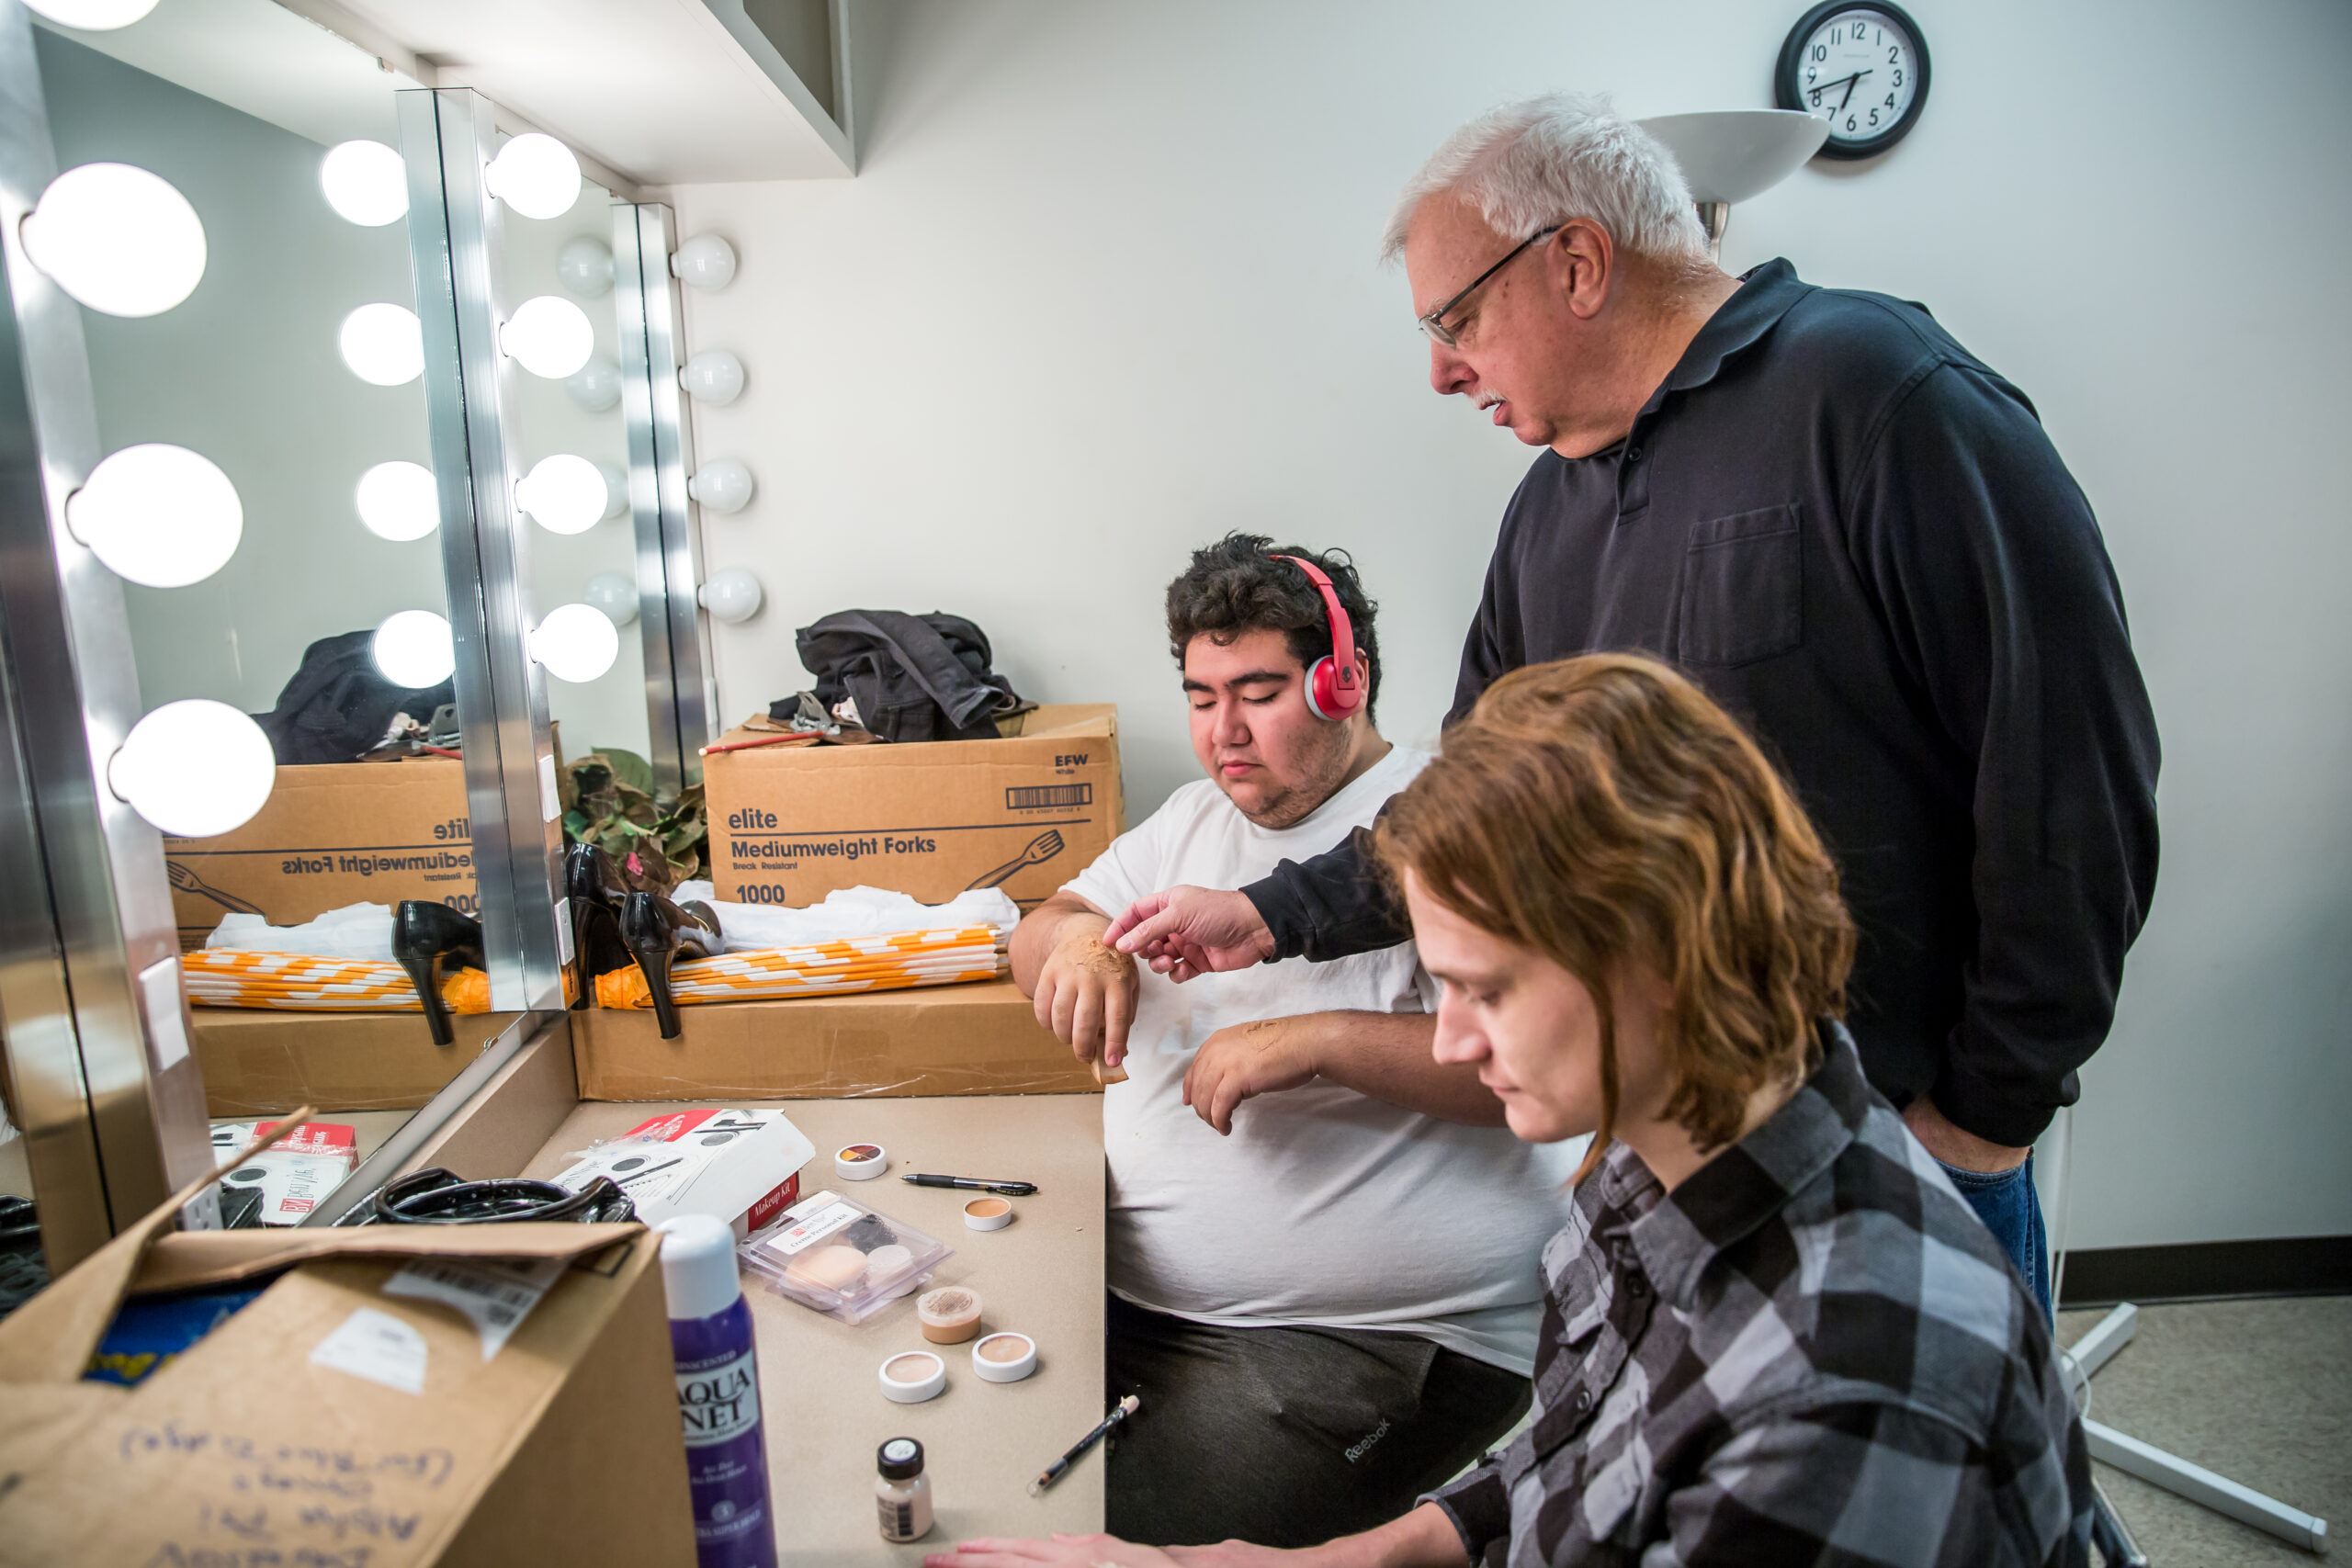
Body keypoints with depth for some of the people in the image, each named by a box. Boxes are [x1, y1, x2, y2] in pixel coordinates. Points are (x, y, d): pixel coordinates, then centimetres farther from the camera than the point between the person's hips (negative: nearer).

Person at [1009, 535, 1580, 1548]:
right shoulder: (1193, 820, 15)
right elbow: (1036, 936, 16)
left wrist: (1319, 1040, -25)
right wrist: (1075, 937, -8)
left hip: (1366, 1337, -6)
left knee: (1118, 1537, -20)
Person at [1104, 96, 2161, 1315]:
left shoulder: (1868, 391, -15)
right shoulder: (1548, 514, 8)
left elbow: (2071, 767, -18)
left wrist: (1992, 1107, -14)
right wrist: (1275, 915, 5)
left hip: (1906, 1128, -6)